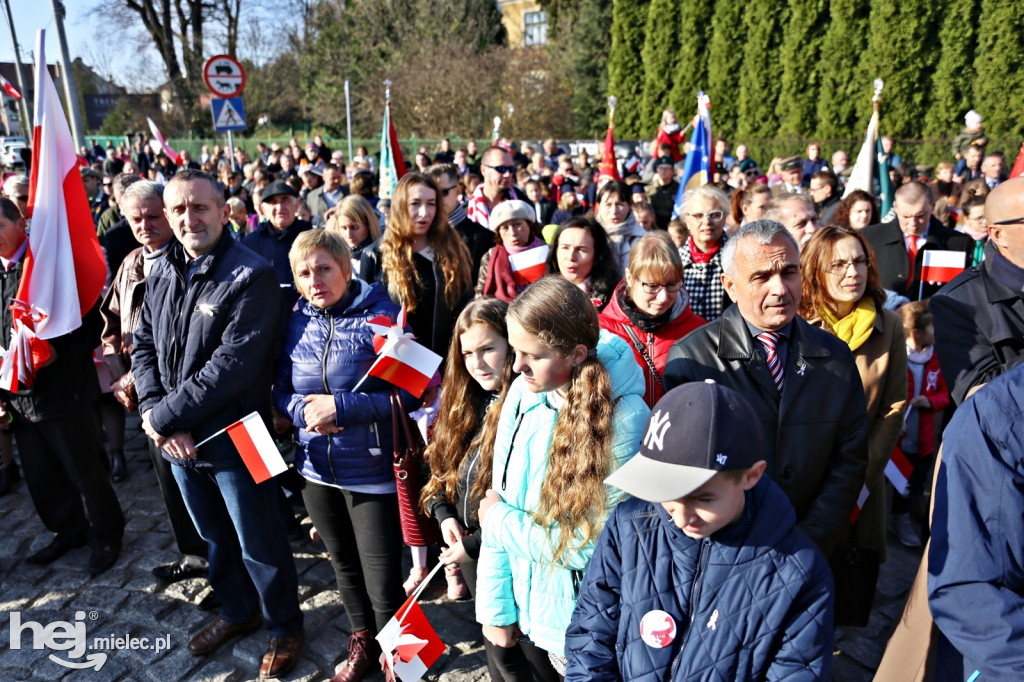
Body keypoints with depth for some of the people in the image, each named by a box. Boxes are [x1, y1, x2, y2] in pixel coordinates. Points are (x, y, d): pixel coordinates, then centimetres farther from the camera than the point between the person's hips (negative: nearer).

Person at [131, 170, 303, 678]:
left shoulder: (252, 275, -19)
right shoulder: (162, 270, 4)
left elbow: (233, 366, -24)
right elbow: (143, 345, 5)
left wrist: (163, 415, -19)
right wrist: (154, 412, -11)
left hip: (233, 439, -7)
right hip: (177, 440, 7)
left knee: (259, 545, 10)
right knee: (215, 537, 25)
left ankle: (283, 627, 33)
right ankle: (238, 611, 48)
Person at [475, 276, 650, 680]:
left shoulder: (624, 418, -25)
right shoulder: (521, 394, -9)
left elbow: (598, 544, -23)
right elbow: (498, 501, -3)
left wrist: (499, 521, -15)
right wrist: (496, 608, 1)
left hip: (587, 625, -5)